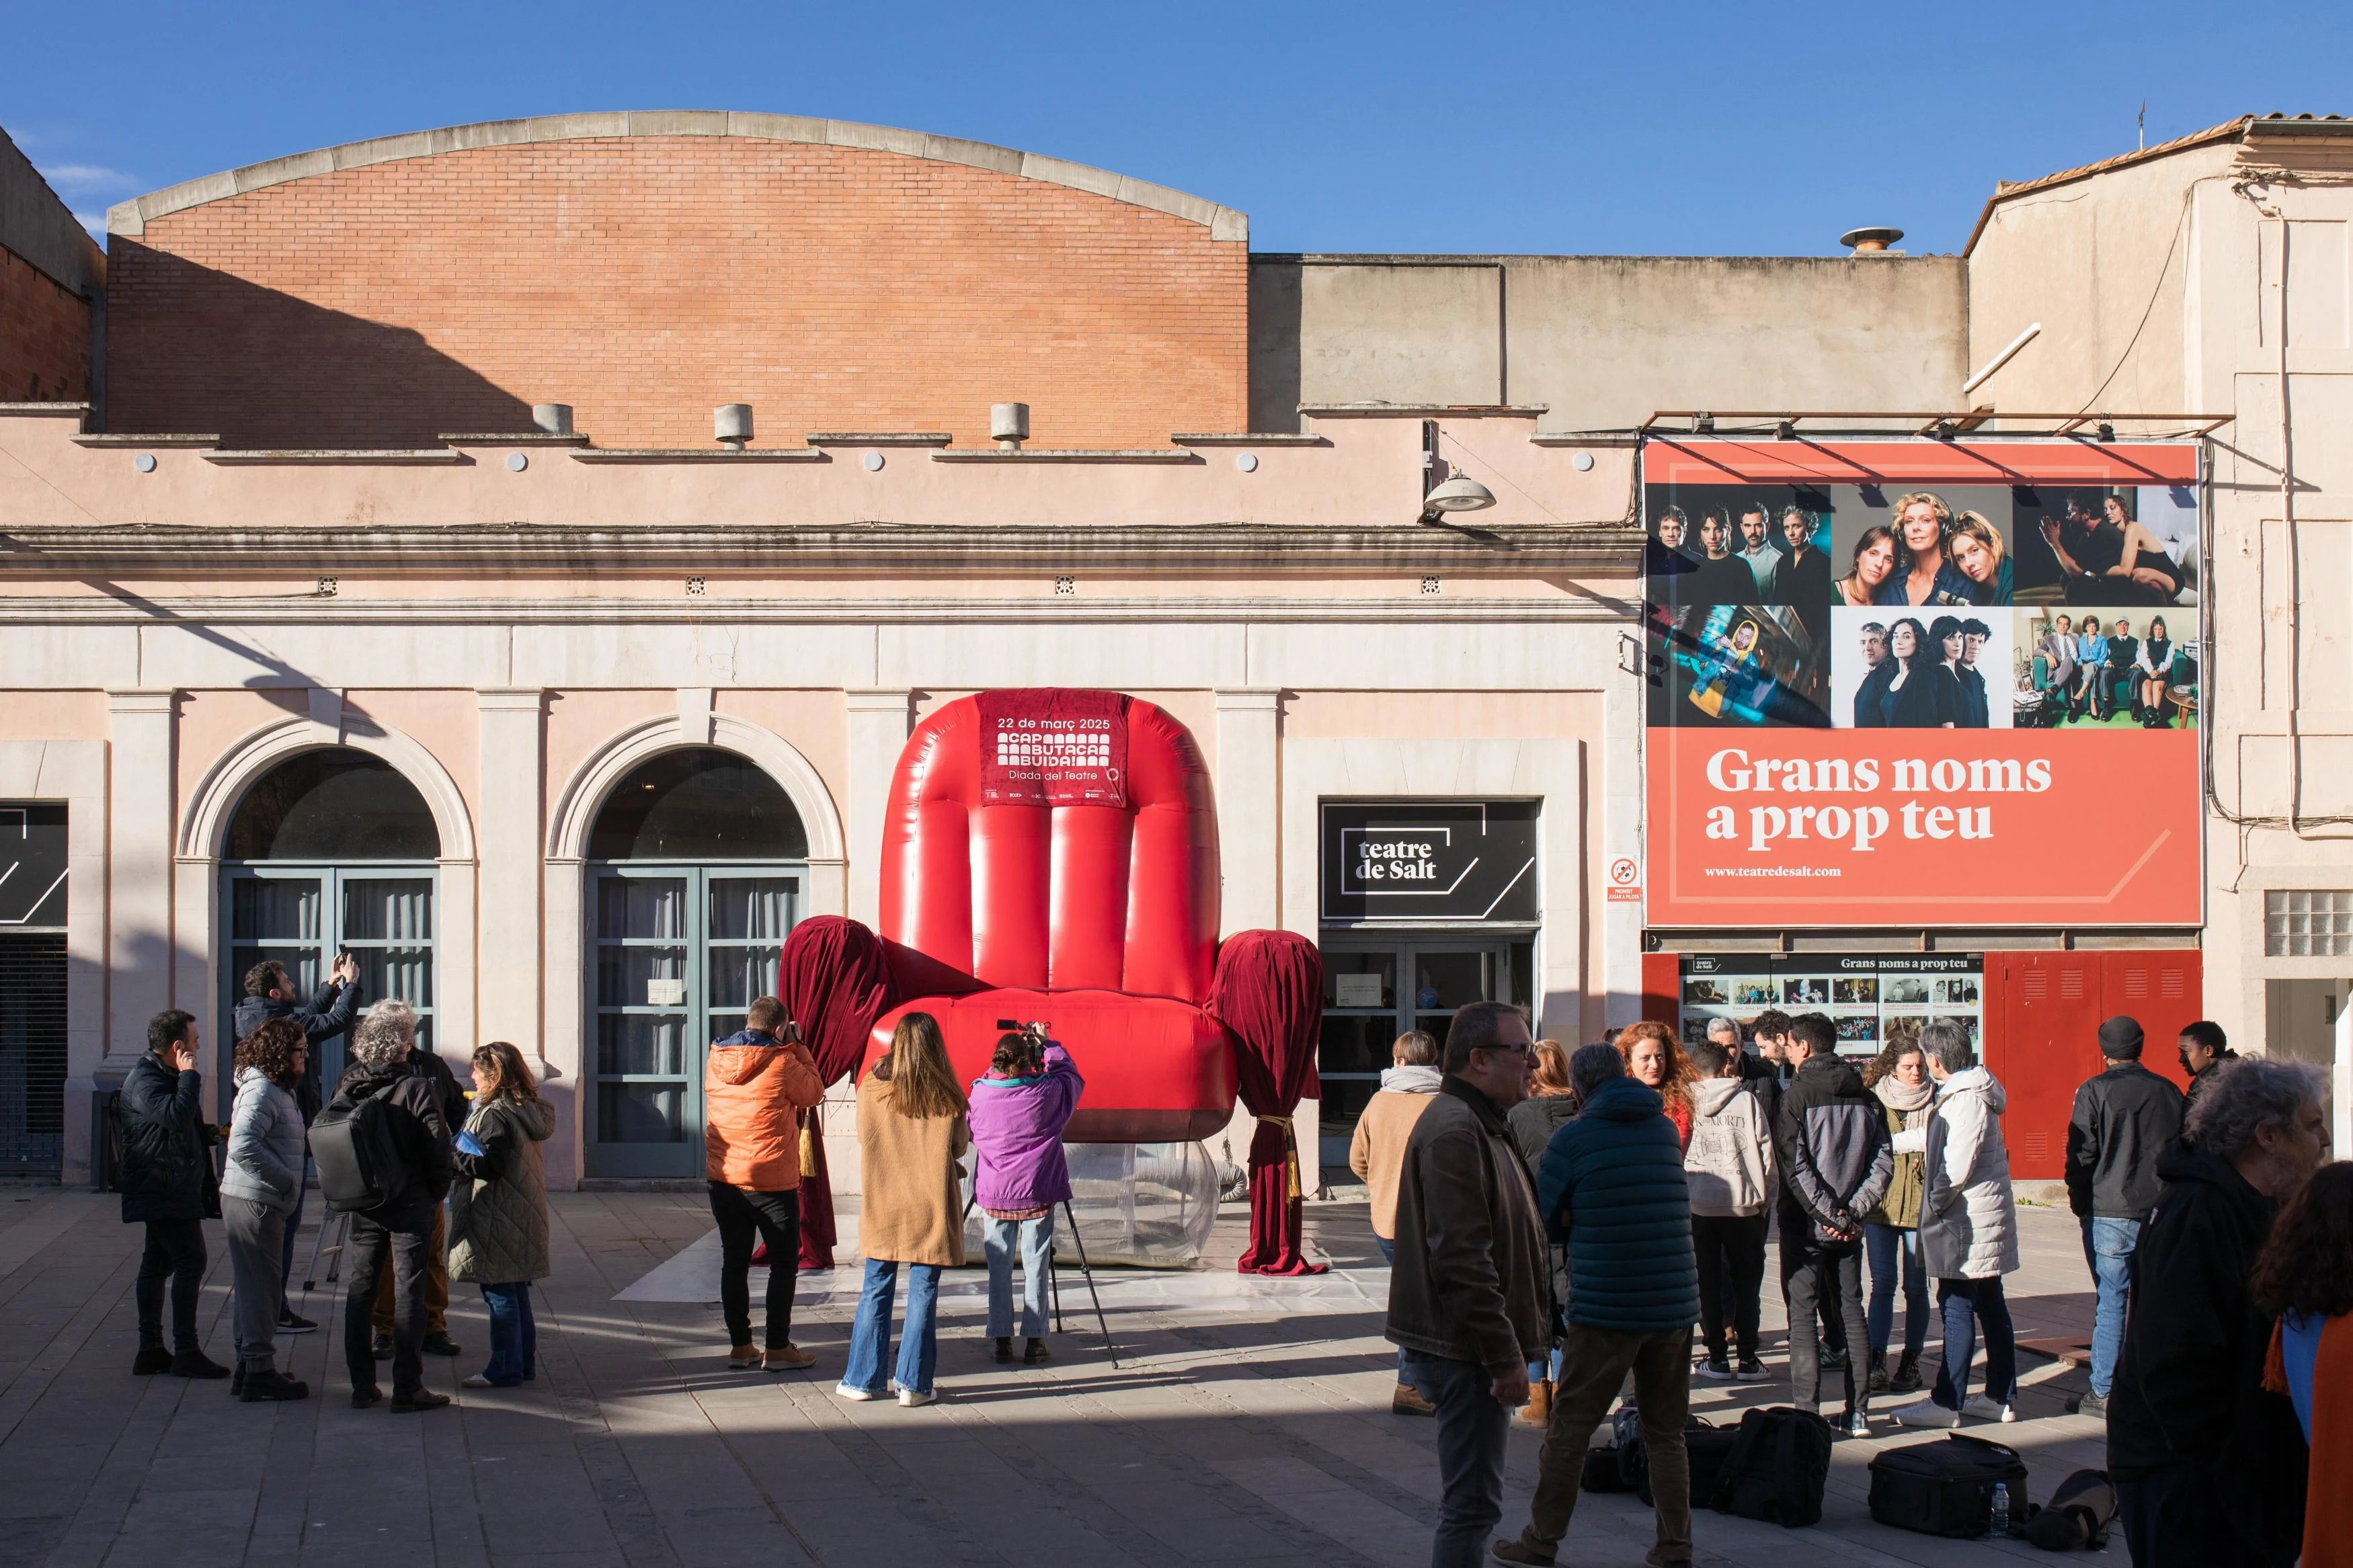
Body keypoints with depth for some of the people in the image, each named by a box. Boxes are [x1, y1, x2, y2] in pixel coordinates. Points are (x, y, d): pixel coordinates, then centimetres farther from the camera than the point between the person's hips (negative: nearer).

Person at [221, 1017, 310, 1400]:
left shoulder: (277, 1089, 15)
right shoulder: (261, 1090, -17)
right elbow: (243, 1145, -29)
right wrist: (286, 1179, -21)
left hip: (264, 1203, 10)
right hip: (253, 1201, -10)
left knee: (256, 1287, 16)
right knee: (262, 1287, -5)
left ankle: (249, 1367, 24)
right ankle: (259, 1372, -1)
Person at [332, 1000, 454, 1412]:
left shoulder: (346, 1087, -1)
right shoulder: (417, 1088, -14)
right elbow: (437, 1148, -14)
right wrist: (437, 1194, 1)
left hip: (361, 1204, 4)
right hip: (410, 1204, -4)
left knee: (360, 1292, 11)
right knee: (409, 1293, 1)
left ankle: (362, 1386, 13)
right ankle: (407, 1389, 1)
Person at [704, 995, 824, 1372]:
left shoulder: (716, 1060, 3)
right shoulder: (782, 1062, -14)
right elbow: (813, 1093, 1)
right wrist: (797, 1047, 6)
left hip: (723, 1180, 5)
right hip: (772, 1182, -5)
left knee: (734, 1262, 11)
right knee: (784, 1263, 7)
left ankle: (740, 1345, 15)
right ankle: (777, 1348, 7)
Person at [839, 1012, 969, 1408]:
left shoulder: (871, 1090, -5)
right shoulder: (948, 1097, -7)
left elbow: (863, 1142, 5)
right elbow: (960, 1147, 4)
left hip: (882, 1207, 1)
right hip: (932, 1210, -1)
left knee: (876, 1291, 9)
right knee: (923, 1294, 4)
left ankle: (862, 1379, 13)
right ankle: (914, 1384, 4)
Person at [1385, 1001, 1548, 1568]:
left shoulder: (1484, 1124, 18)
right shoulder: (1454, 1131, -18)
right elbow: (1462, 1261, -24)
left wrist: (1514, 1345, 22)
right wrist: (1506, 1356, -22)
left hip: (1471, 1349, 11)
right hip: (1466, 1350, -11)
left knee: (1470, 1499, 17)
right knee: (1471, 1504, -8)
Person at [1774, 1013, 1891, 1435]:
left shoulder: (1797, 1095, -10)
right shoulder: (1865, 1097, 6)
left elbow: (1794, 1166, -18)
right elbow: (1884, 1162, 1)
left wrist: (1826, 1213, -14)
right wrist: (1853, 1210, -5)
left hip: (1806, 1225, -5)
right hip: (1849, 1226, 5)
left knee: (1803, 1315, -1)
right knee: (1851, 1312, 12)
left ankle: (1806, 1413, -5)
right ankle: (1858, 1412, 13)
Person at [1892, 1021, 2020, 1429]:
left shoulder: (1966, 1099, -18)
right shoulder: (1973, 1092, 14)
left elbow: (1958, 1166, -22)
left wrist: (1935, 1203, -13)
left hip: (1969, 1221, -10)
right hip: (1984, 1216, 10)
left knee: (1958, 1307, -7)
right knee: (1990, 1306, 14)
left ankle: (1947, 1402, -5)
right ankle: (2000, 1396, 20)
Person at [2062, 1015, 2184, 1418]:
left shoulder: (2094, 1091, -7)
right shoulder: (2167, 1092, 5)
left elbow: (2081, 1154, -7)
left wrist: (2080, 1204, 6)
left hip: (2110, 1215, -3)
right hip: (2160, 1214, 3)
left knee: (2111, 1301, -1)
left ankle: (2103, 1392, 0)